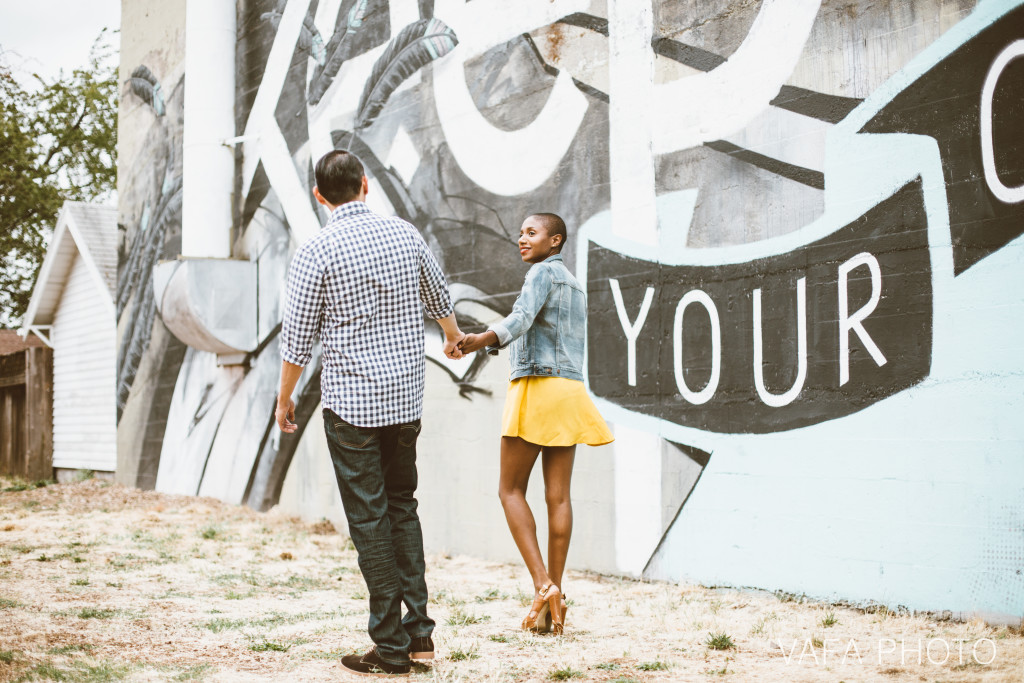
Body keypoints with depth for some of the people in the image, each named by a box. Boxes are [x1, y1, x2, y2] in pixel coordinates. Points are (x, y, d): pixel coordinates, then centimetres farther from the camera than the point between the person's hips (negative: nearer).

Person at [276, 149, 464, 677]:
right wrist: (453, 336, 41)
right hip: (406, 396, 5)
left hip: (351, 402, -5)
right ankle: (419, 631, 15)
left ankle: (391, 648, 2)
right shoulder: (405, 235, 4)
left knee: (370, 519, 0)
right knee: (402, 507, 16)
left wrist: (284, 398, 8)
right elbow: (439, 299, 20)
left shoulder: (316, 252, -11)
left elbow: (297, 338, -7)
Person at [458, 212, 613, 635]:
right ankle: (554, 600, 1)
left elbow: (521, 318, -24)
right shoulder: (573, 284, 22)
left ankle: (542, 584, -11)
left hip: (537, 386, -8)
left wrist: (481, 340, -40)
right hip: (570, 390, 8)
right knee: (558, 496, 3)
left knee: (511, 490, 1)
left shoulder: (543, 272, -5)